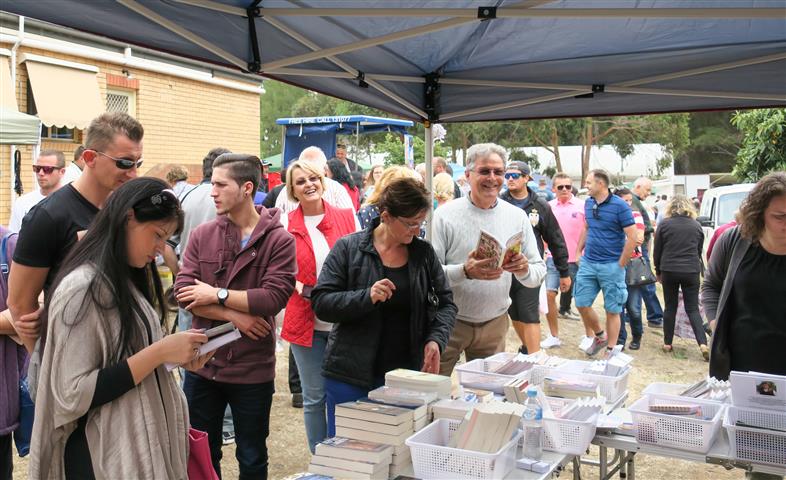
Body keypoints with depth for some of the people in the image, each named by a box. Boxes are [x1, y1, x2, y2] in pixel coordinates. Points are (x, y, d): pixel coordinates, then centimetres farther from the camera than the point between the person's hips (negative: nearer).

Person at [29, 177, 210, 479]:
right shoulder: (82, 288, -20)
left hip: (144, 441, 9)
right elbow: (72, 395, -23)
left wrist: (176, 355, -3)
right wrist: (159, 353, -24)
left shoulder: (128, 279, 8)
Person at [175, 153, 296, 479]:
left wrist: (217, 295, -15)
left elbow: (273, 298, -21)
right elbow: (183, 292, -8)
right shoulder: (201, 235, 1)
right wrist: (233, 315, -18)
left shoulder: (279, 240, -10)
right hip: (203, 363, 3)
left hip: (252, 369, -3)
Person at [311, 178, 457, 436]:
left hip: (405, 374, 3)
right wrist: (366, 297, -24)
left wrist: (436, 339, -10)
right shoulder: (348, 248, -5)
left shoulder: (424, 252, 5)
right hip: (351, 376, -2)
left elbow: (445, 303, 10)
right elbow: (321, 303, -8)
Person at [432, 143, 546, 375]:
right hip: (450, 322, -3)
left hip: (494, 323, 3)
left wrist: (524, 271, -20)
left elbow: (539, 273, 3)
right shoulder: (446, 215, -9)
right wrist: (464, 272, -30)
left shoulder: (517, 217, 2)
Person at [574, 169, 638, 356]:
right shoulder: (588, 203, 6)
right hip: (588, 263, 6)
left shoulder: (619, 205, -12)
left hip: (611, 266, -6)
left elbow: (632, 237, -13)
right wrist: (578, 252, 12)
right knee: (581, 304, 6)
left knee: (612, 310, 4)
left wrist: (620, 265, -11)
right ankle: (600, 336, 30)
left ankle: (611, 351, 16)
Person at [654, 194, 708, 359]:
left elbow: (657, 251, 2)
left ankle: (667, 343, 14)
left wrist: (658, 271, 14)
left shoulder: (664, 224, -2)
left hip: (669, 271, -1)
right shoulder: (696, 225, 4)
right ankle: (703, 343, -8)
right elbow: (699, 251, 13)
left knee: (670, 307, 11)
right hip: (691, 271, 1)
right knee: (693, 309, 6)